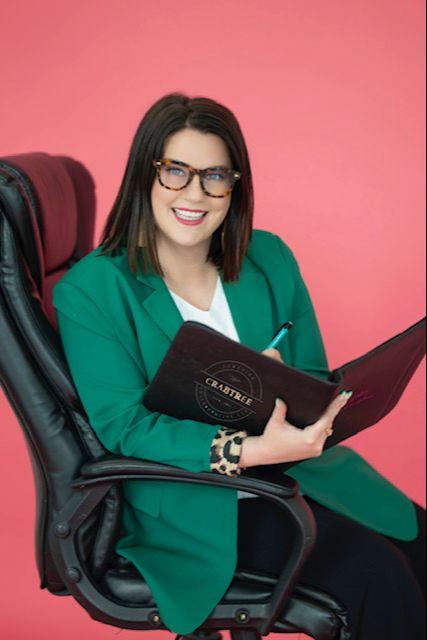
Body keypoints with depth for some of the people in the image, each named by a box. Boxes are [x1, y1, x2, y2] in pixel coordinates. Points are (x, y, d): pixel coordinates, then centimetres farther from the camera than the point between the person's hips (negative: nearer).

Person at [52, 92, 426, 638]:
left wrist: (282, 393, -21)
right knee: (378, 576, -20)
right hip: (190, 505, -5)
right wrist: (250, 451, -31)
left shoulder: (270, 258, 4)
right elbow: (123, 425, -16)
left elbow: (316, 380, 5)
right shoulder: (88, 290, -10)